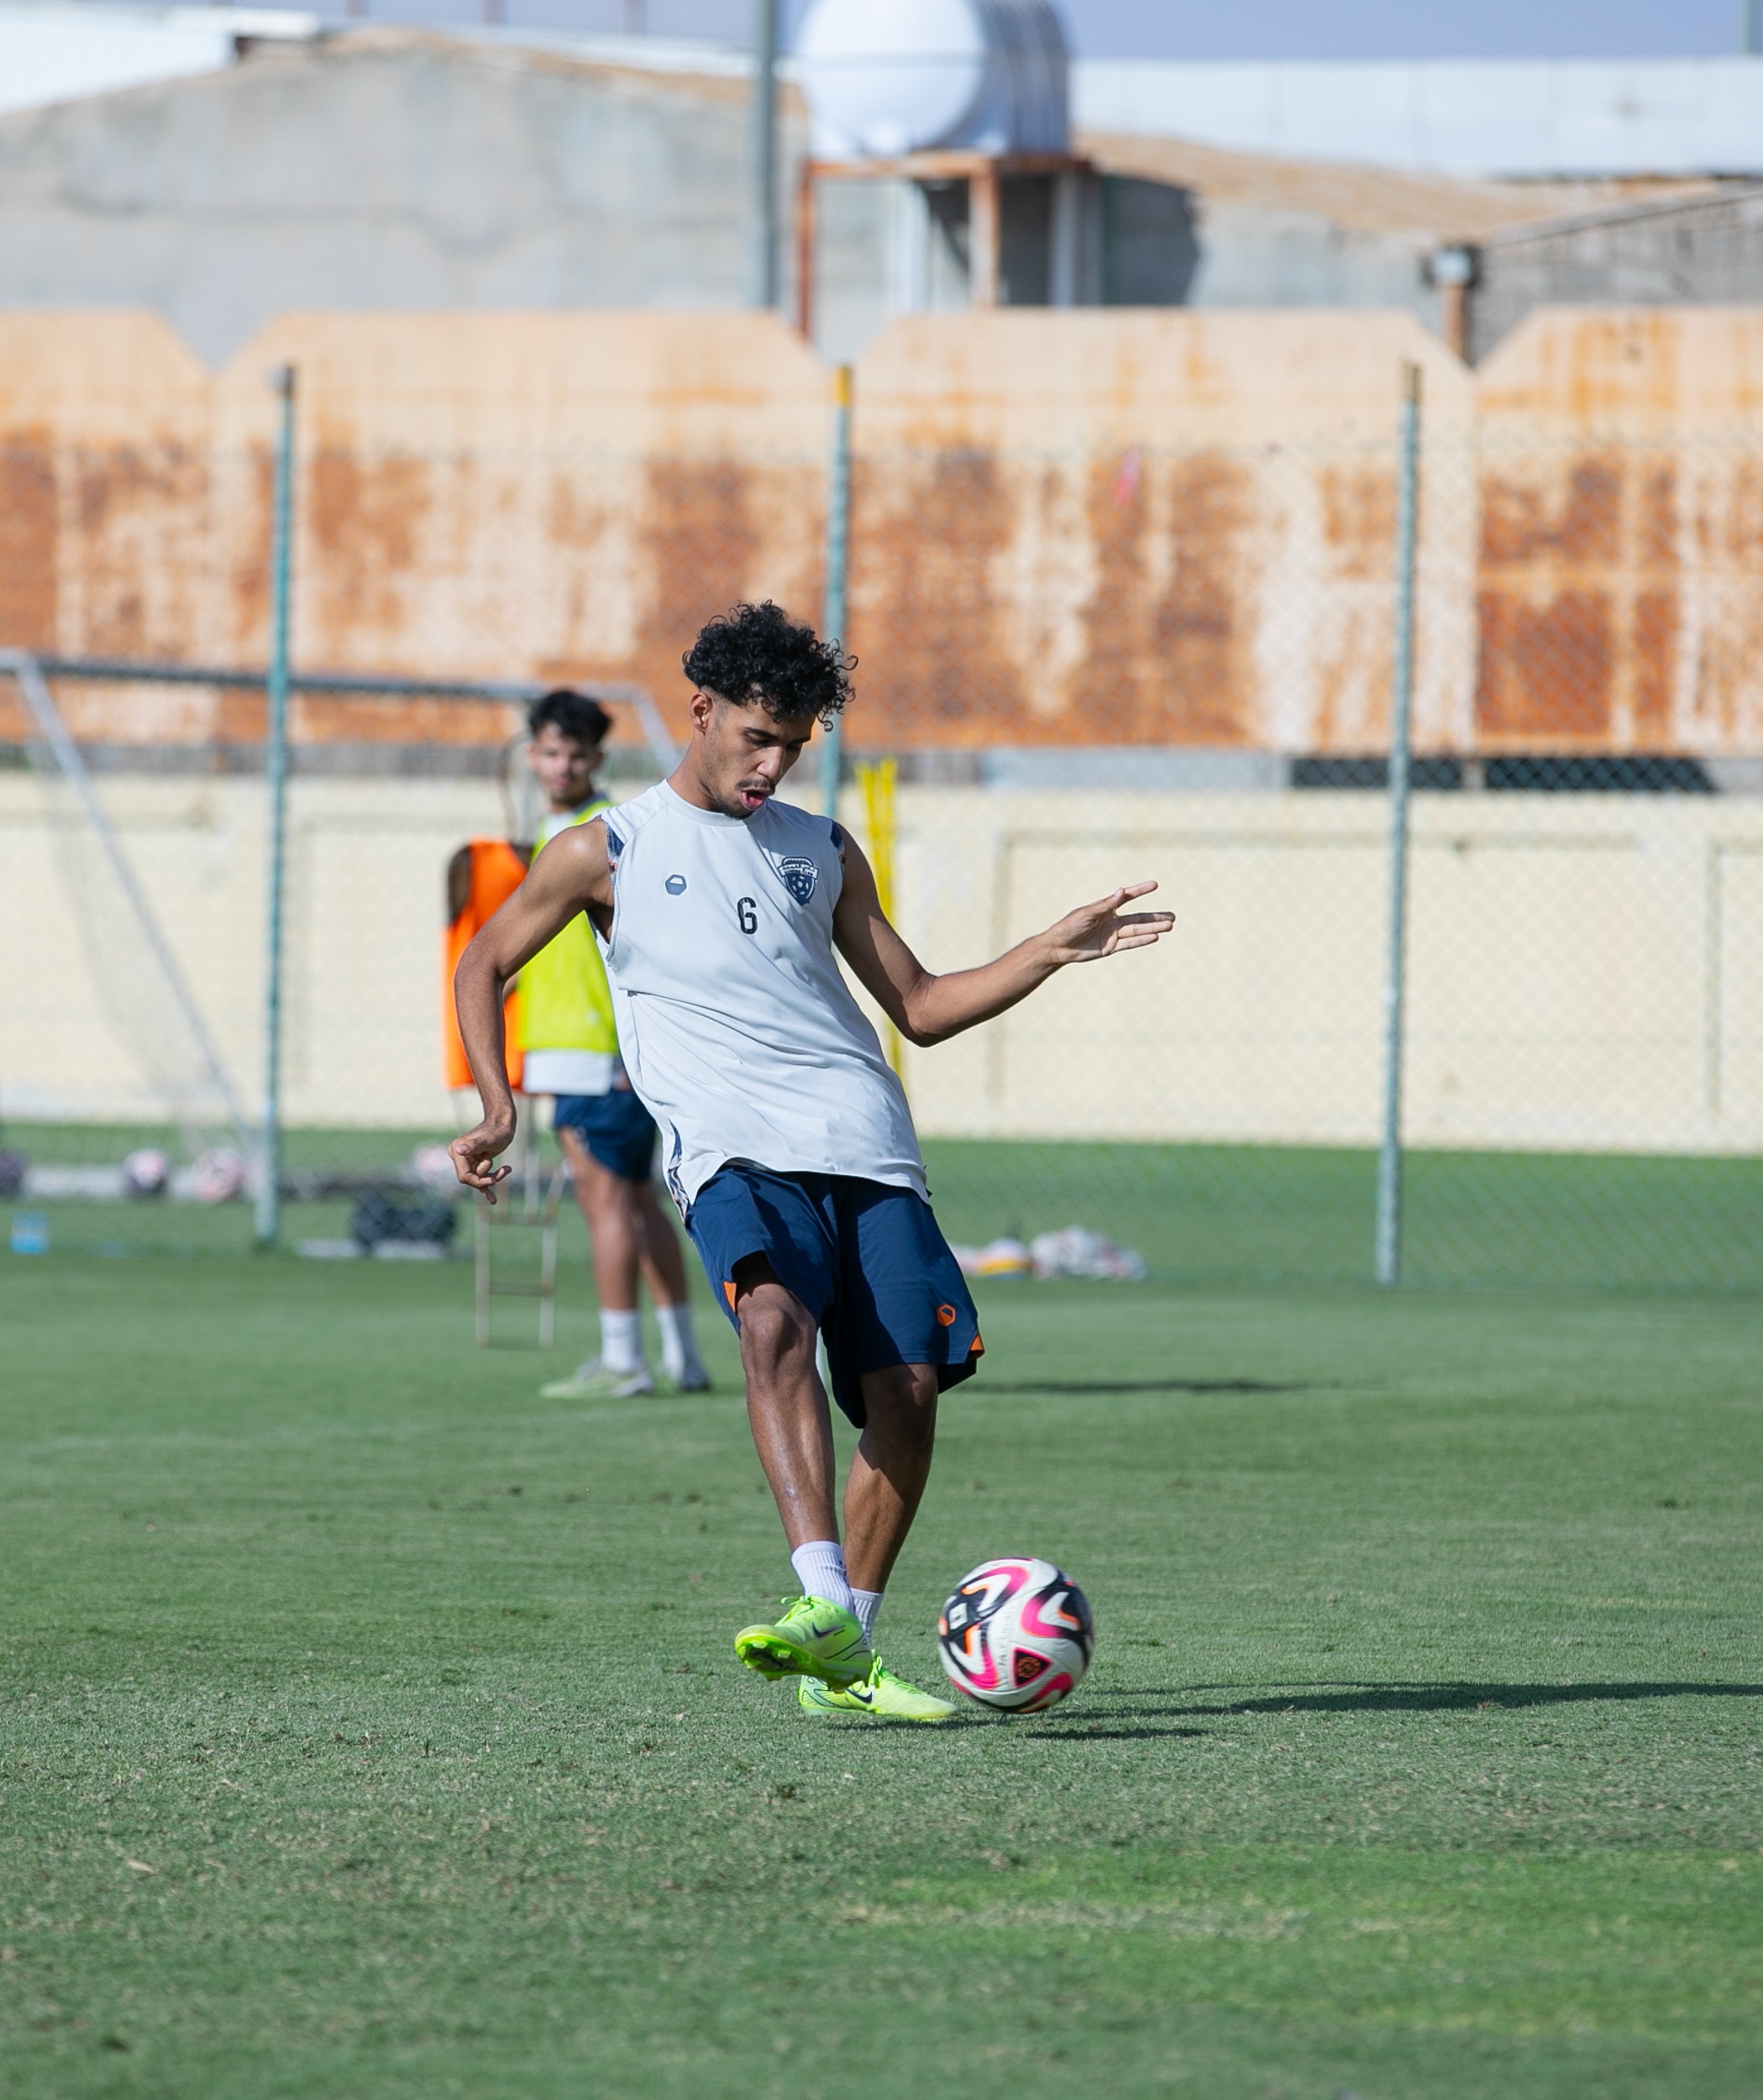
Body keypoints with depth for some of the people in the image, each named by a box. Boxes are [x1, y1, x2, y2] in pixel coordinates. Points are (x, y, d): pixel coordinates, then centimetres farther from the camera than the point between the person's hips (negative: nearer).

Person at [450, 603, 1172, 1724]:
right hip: (736, 1154, -4)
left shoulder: (824, 852, 21)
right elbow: (483, 967, 19)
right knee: (776, 1320, -33)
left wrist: (1057, 949, 13)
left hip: (868, 1151, 4)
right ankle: (823, 1602, -45)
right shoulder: (610, 853, 11)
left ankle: (846, 1657, 7)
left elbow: (921, 1006, 25)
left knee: (908, 1390, -7)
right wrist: (499, 1107, 4)